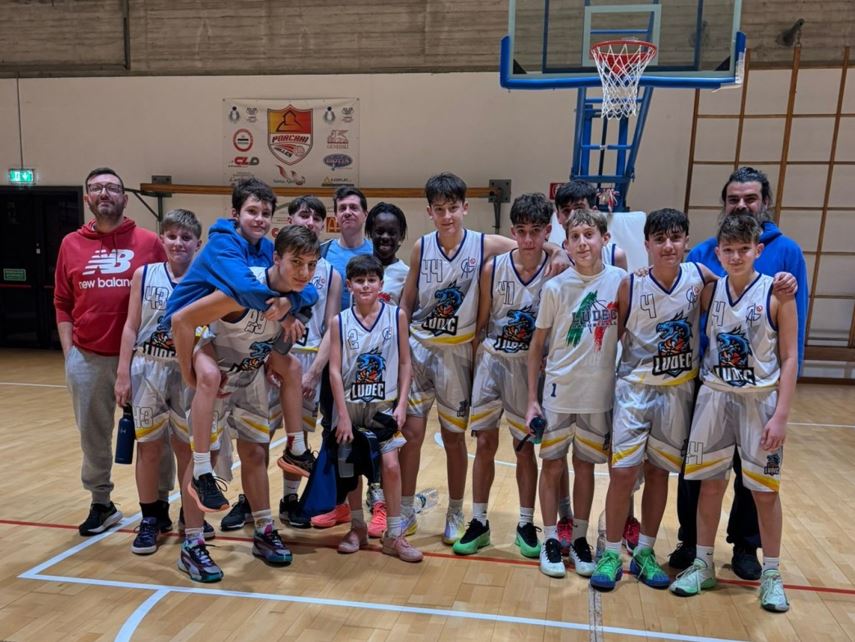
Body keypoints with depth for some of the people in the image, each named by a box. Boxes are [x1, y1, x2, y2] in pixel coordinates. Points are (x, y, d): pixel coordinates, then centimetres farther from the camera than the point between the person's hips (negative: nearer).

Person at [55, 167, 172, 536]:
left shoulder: (149, 243, -1)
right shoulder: (71, 245, 7)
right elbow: (62, 304, 9)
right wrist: (69, 353, 3)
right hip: (87, 359, 3)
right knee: (93, 436, 14)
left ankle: (159, 503, 22)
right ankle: (101, 504, 31)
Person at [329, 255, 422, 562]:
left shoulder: (396, 316, -4)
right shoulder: (339, 322, -4)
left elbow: (405, 363, 0)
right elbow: (335, 369, -6)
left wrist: (401, 405, -7)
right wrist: (343, 415, -10)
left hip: (385, 404, -1)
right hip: (351, 405, 1)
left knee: (390, 464, -9)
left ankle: (394, 535, 7)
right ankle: (357, 528, 29)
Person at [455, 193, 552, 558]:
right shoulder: (493, 268, -6)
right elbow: (481, 322, 3)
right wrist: (474, 362, 5)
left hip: (529, 366, -1)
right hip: (491, 361, 1)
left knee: (525, 447, 9)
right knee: (485, 443, 7)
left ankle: (526, 525, 25)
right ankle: (479, 522, 21)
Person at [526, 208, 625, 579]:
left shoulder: (620, 280, -4)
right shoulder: (555, 287, -7)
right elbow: (537, 344, -1)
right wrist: (532, 398, -3)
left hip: (599, 394, 1)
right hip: (558, 392, -1)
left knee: (585, 466, 14)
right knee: (553, 465, 8)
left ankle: (579, 539, 29)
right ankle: (551, 540, 24)